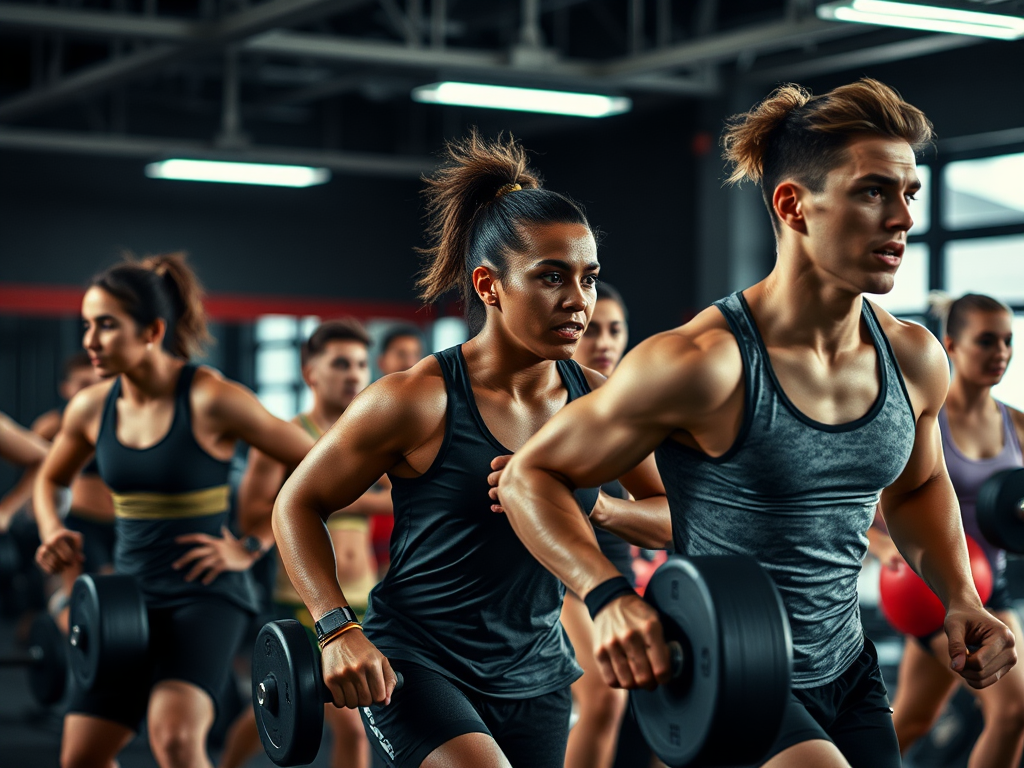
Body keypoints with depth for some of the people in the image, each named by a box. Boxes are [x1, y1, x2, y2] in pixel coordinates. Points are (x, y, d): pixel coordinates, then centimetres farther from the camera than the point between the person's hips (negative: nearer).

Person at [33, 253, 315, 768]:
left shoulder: (211, 401, -16)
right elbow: (50, 479, 21)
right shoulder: (90, 408, 0)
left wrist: (250, 546, -11)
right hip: (129, 592, 6)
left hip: (205, 593, -6)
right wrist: (52, 533, 1)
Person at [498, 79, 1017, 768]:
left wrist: (961, 598, 3)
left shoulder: (915, 360, -2)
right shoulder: (704, 364, -22)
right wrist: (610, 599, -28)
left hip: (848, 678, 7)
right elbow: (529, 477, -13)